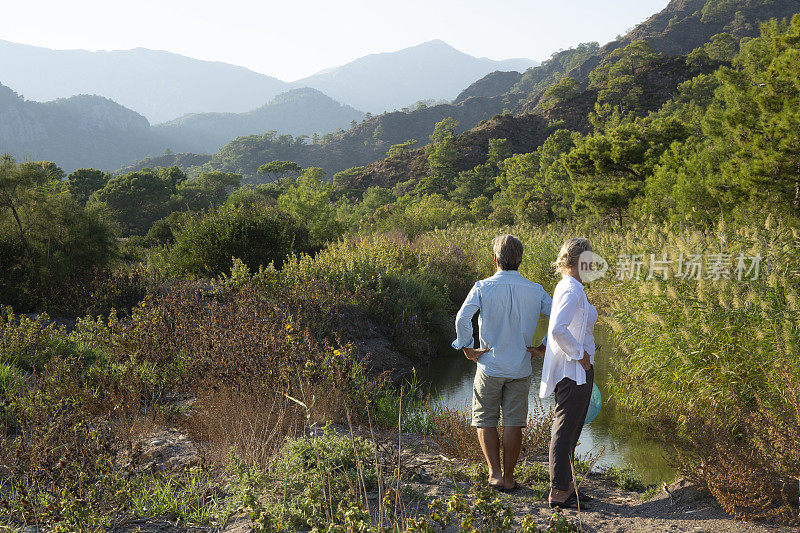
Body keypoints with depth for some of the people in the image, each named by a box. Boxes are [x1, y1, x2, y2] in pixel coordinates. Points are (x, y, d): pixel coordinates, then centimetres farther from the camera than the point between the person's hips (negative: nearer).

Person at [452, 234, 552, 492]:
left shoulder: (482, 287, -9)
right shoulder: (535, 291, -2)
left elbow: (462, 319, -21)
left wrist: (467, 349, -10)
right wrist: (544, 348, 2)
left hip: (489, 367, -2)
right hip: (520, 369, 2)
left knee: (485, 421, 12)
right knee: (513, 424, 10)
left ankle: (494, 473, 5)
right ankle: (508, 477, 15)